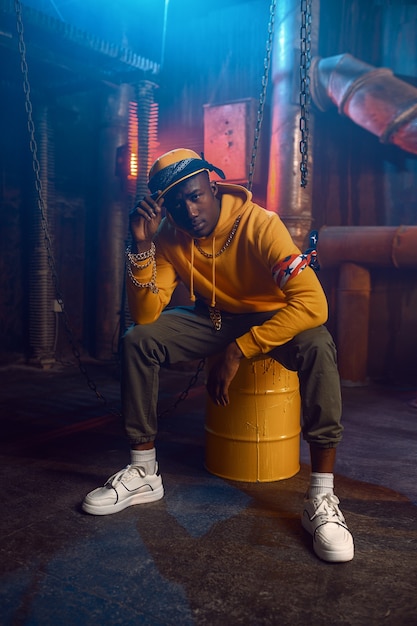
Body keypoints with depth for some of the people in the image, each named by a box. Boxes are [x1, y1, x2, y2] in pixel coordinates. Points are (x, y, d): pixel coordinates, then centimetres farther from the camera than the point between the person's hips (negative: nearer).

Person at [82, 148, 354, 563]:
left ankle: (321, 499, -28)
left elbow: (313, 303, -36)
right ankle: (143, 473, -5)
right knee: (137, 340, -16)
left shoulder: (260, 225, -27)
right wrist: (141, 245, -29)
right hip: (214, 318, 4)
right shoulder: (170, 237, -12)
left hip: (273, 318, -3)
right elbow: (145, 314, -17)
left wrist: (237, 351, -37)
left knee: (317, 346, -36)